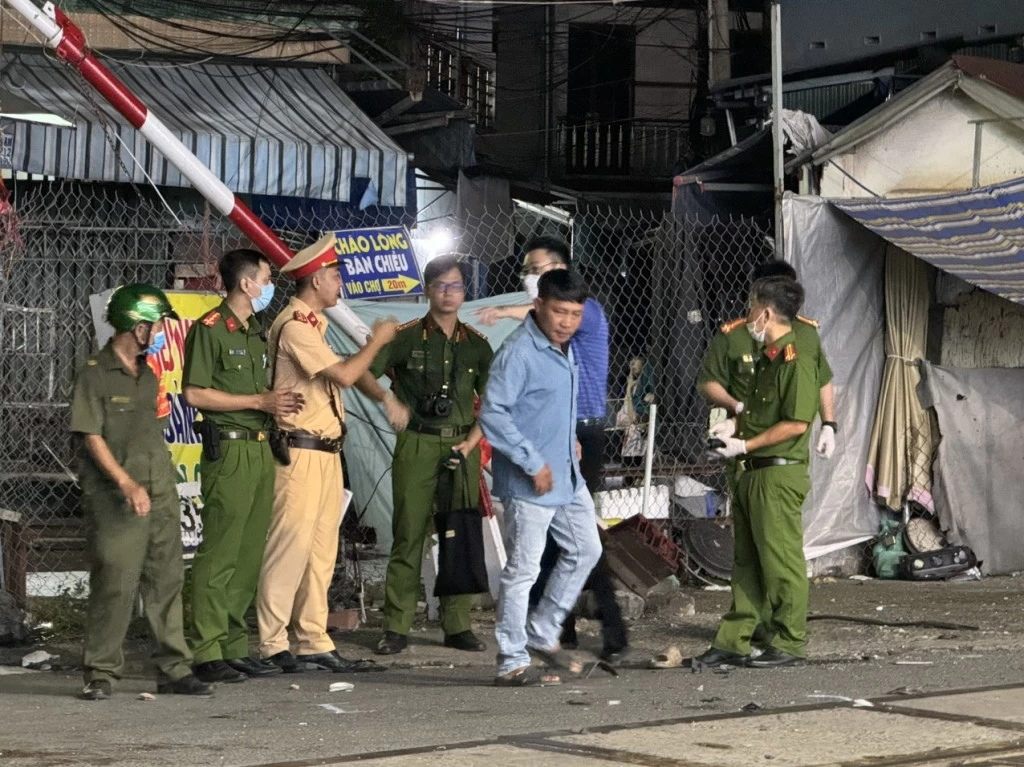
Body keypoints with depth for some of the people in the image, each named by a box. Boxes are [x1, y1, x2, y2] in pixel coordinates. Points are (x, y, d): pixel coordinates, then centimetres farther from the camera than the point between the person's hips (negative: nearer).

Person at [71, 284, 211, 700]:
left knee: (167, 580, 5)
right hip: (115, 501, -7)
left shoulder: (147, 376, 17)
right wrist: (126, 483, -20)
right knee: (115, 584, -8)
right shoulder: (94, 374, -6)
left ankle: (174, 668, 10)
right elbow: (91, 436, -11)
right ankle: (100, 673, 1)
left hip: (160, 494, 7)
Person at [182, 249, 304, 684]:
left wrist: (280, 404, 6)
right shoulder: (210, 329, -6)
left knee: (249, 555, 8)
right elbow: (195, 393, -12)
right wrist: (258, 401, -12)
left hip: (261, 449, 8)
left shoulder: (258, 333, 20)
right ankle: (207, 654, -7)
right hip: (228, 450, -8)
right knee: (219, 554, -9)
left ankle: (234, 648, 13)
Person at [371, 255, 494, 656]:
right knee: (408, 536, -3)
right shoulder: (407, 336, 1)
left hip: (461, 446, 3)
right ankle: (396, 628, 1)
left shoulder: (476, 344, 9)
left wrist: (470, 443, -2)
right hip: (417, 445, -3)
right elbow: (364, 373, -1)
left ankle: (458, 626, 12)